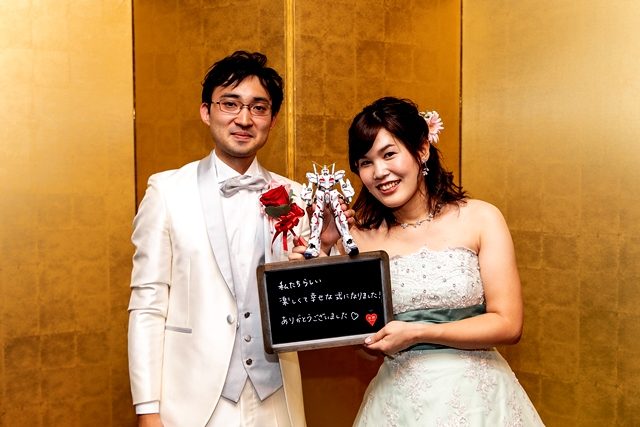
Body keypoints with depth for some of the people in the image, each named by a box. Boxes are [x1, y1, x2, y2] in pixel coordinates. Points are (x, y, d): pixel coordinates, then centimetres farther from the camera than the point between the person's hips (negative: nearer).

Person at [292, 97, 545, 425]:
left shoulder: (480, 219, -7)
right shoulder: (361, 238, -4)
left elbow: (508, 324, -10)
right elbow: (361, 338, -2)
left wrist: (417, 332, -17)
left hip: (476, 396, -1)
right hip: (397, 398, 1)